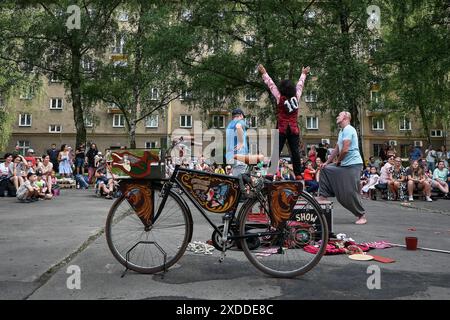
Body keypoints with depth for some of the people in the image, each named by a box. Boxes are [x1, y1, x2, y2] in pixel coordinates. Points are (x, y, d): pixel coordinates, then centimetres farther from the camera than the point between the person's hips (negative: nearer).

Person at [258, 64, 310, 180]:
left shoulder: (280, 98, -6)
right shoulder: (296, 97, 1)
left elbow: (271, 84, 3)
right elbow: (300, 85, 18)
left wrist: (264, 73, 14)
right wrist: (304, 74, 36)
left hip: (282, 129, -2)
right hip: (294, 129, 2)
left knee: (276, 151, -2)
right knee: (295, 152, 2)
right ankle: (298, 174, 2)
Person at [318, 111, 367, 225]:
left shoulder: (348, 129, -13)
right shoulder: (341, 131, 18)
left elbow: (345, 149, -20)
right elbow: (337, 149, 20)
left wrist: (338, 161, -4)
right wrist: (327, 162, 16)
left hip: (353, 164, -10)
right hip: (344, 164, 10)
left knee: (350, 193, -8)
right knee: (325, 170, 15)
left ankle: (362, 215, 7)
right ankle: (323, 196, 17)